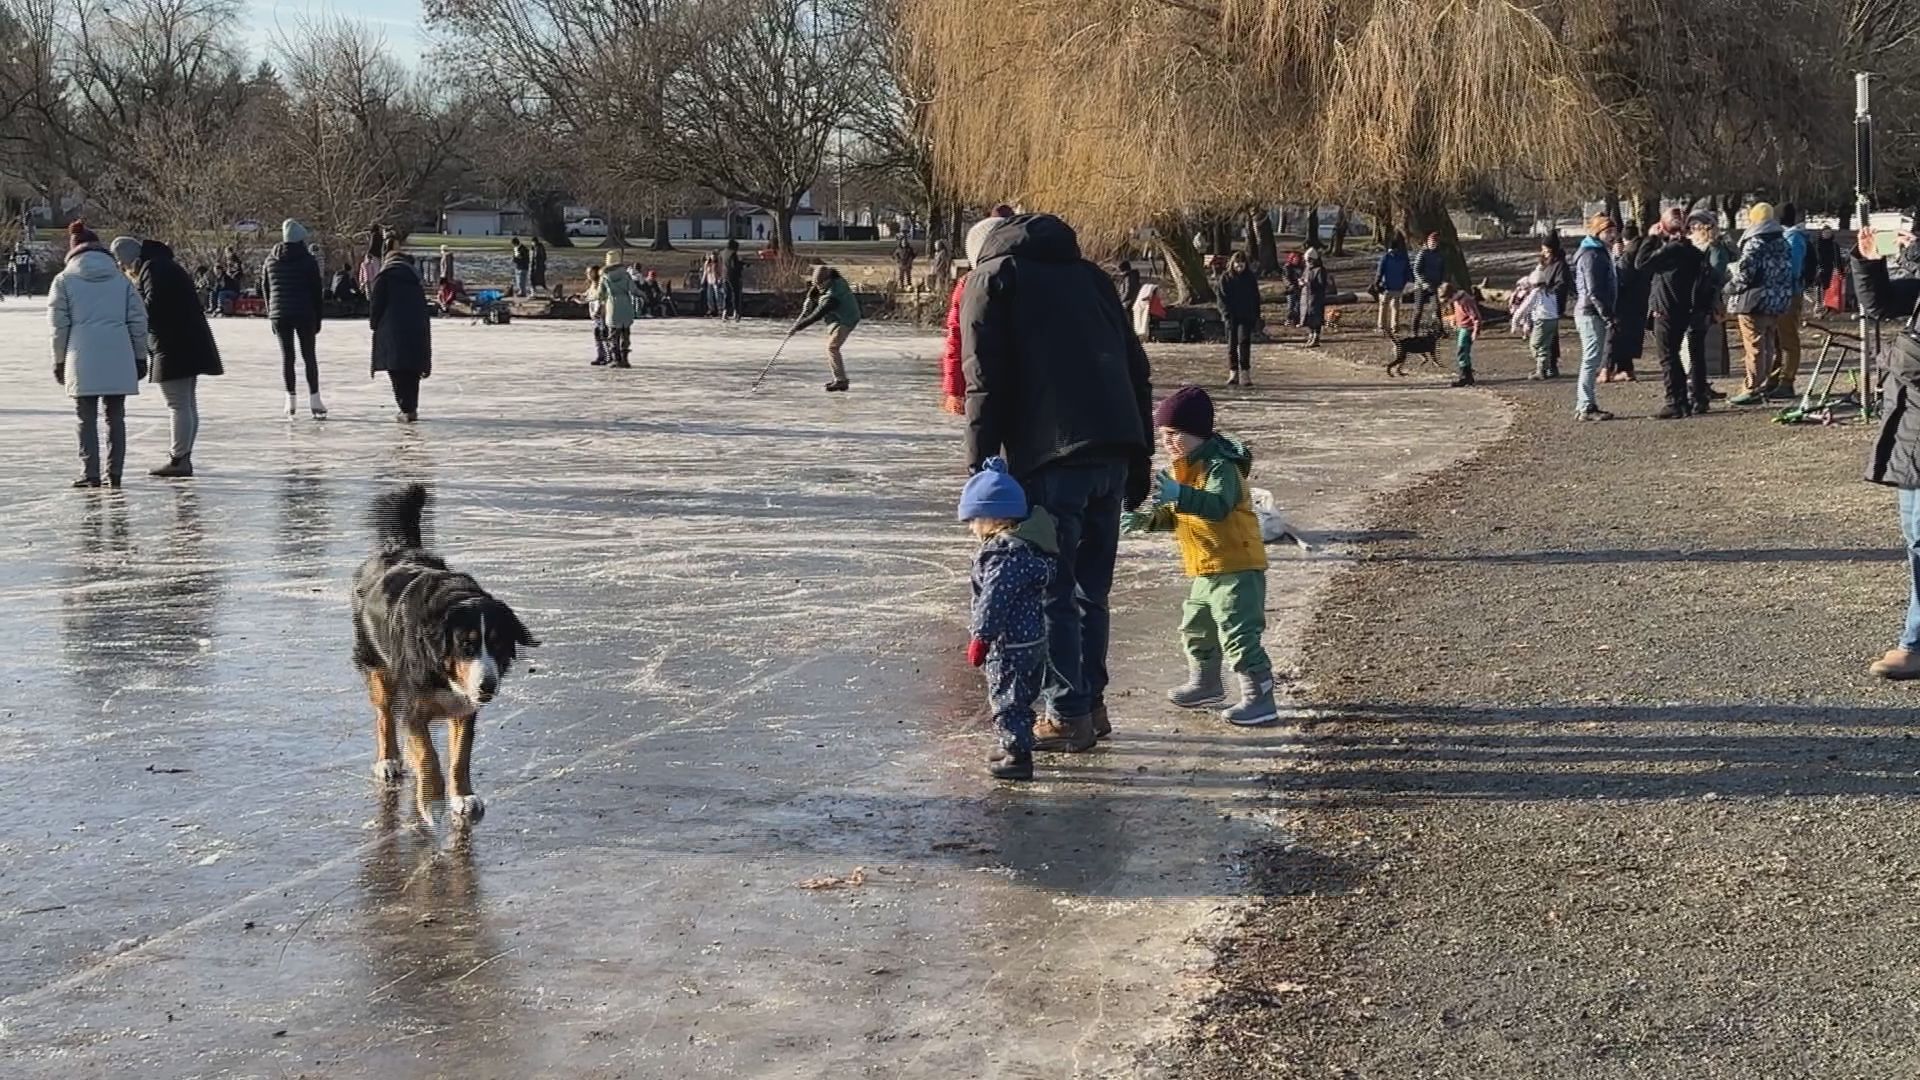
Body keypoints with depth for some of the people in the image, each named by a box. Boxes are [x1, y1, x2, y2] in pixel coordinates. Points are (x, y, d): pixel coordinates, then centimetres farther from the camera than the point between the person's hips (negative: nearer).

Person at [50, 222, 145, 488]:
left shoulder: (64, 280, 3)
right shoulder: (121, 279, 10)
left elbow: (59, 324, 3)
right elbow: (138, 320, 8)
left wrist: (59, 361, 11)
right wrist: (140, 357, 15)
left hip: (83, 360, -2)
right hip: (118, 358, 2)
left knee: (87, 418, 3)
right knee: (115, 417, 9)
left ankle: (90, 473, 0)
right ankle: (114, 473, 8)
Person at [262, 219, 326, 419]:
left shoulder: (271, 260, 7)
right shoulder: (308, 261, -4)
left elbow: (265, 289, 10)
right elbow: (316, 292, -3)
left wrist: (271, 316, 16)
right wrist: (317, 319, 3)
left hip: (280, 314, 3)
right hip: (305, 314, -3)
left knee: (286, 356, 7)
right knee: (309, 356, 3)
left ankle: (290, 400, 5)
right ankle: (314, 400, -1)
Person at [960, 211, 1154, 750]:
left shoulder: (990, 278, 7)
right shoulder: (1089, 275, 24)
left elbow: (986, 382, -6)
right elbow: (1136, 368, 20)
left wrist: (979, 464, -4)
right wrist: (1140, 459, 21)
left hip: (1048, 458, -6)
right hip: (1113, 453, 6)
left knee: (1052, 595, 1)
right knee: (1091, 590, 16)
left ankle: (1068, 716, 2)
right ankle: (1092, 704, 22)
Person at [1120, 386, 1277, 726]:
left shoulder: (1220, 465, -19)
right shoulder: (1185, 468, 12)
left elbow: (1218, 506, -36)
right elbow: (1178, 516, 22)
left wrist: (1180, 495, -49)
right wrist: (1146, 520, 6)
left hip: (1236, 567, -10)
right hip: (1205, 570, 10)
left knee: (1237, 633, -12)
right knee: (1196, 627, 23)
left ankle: (1260, 698, -8)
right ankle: (1205, 682, 42)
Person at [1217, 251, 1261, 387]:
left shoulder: (1251, 278, 7)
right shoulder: (1225, 278, 4)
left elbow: (1256, 299, 10)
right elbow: (1222, 298, 0)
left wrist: (1256, 318, 6)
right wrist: (1227, 314, -11)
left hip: (1247, 316, -1)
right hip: (1231, 317, 1)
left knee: (1244, 341, -11)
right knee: (1232, 344, 2)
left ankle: (1245, 374, -11)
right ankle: (1233, 373, 5)